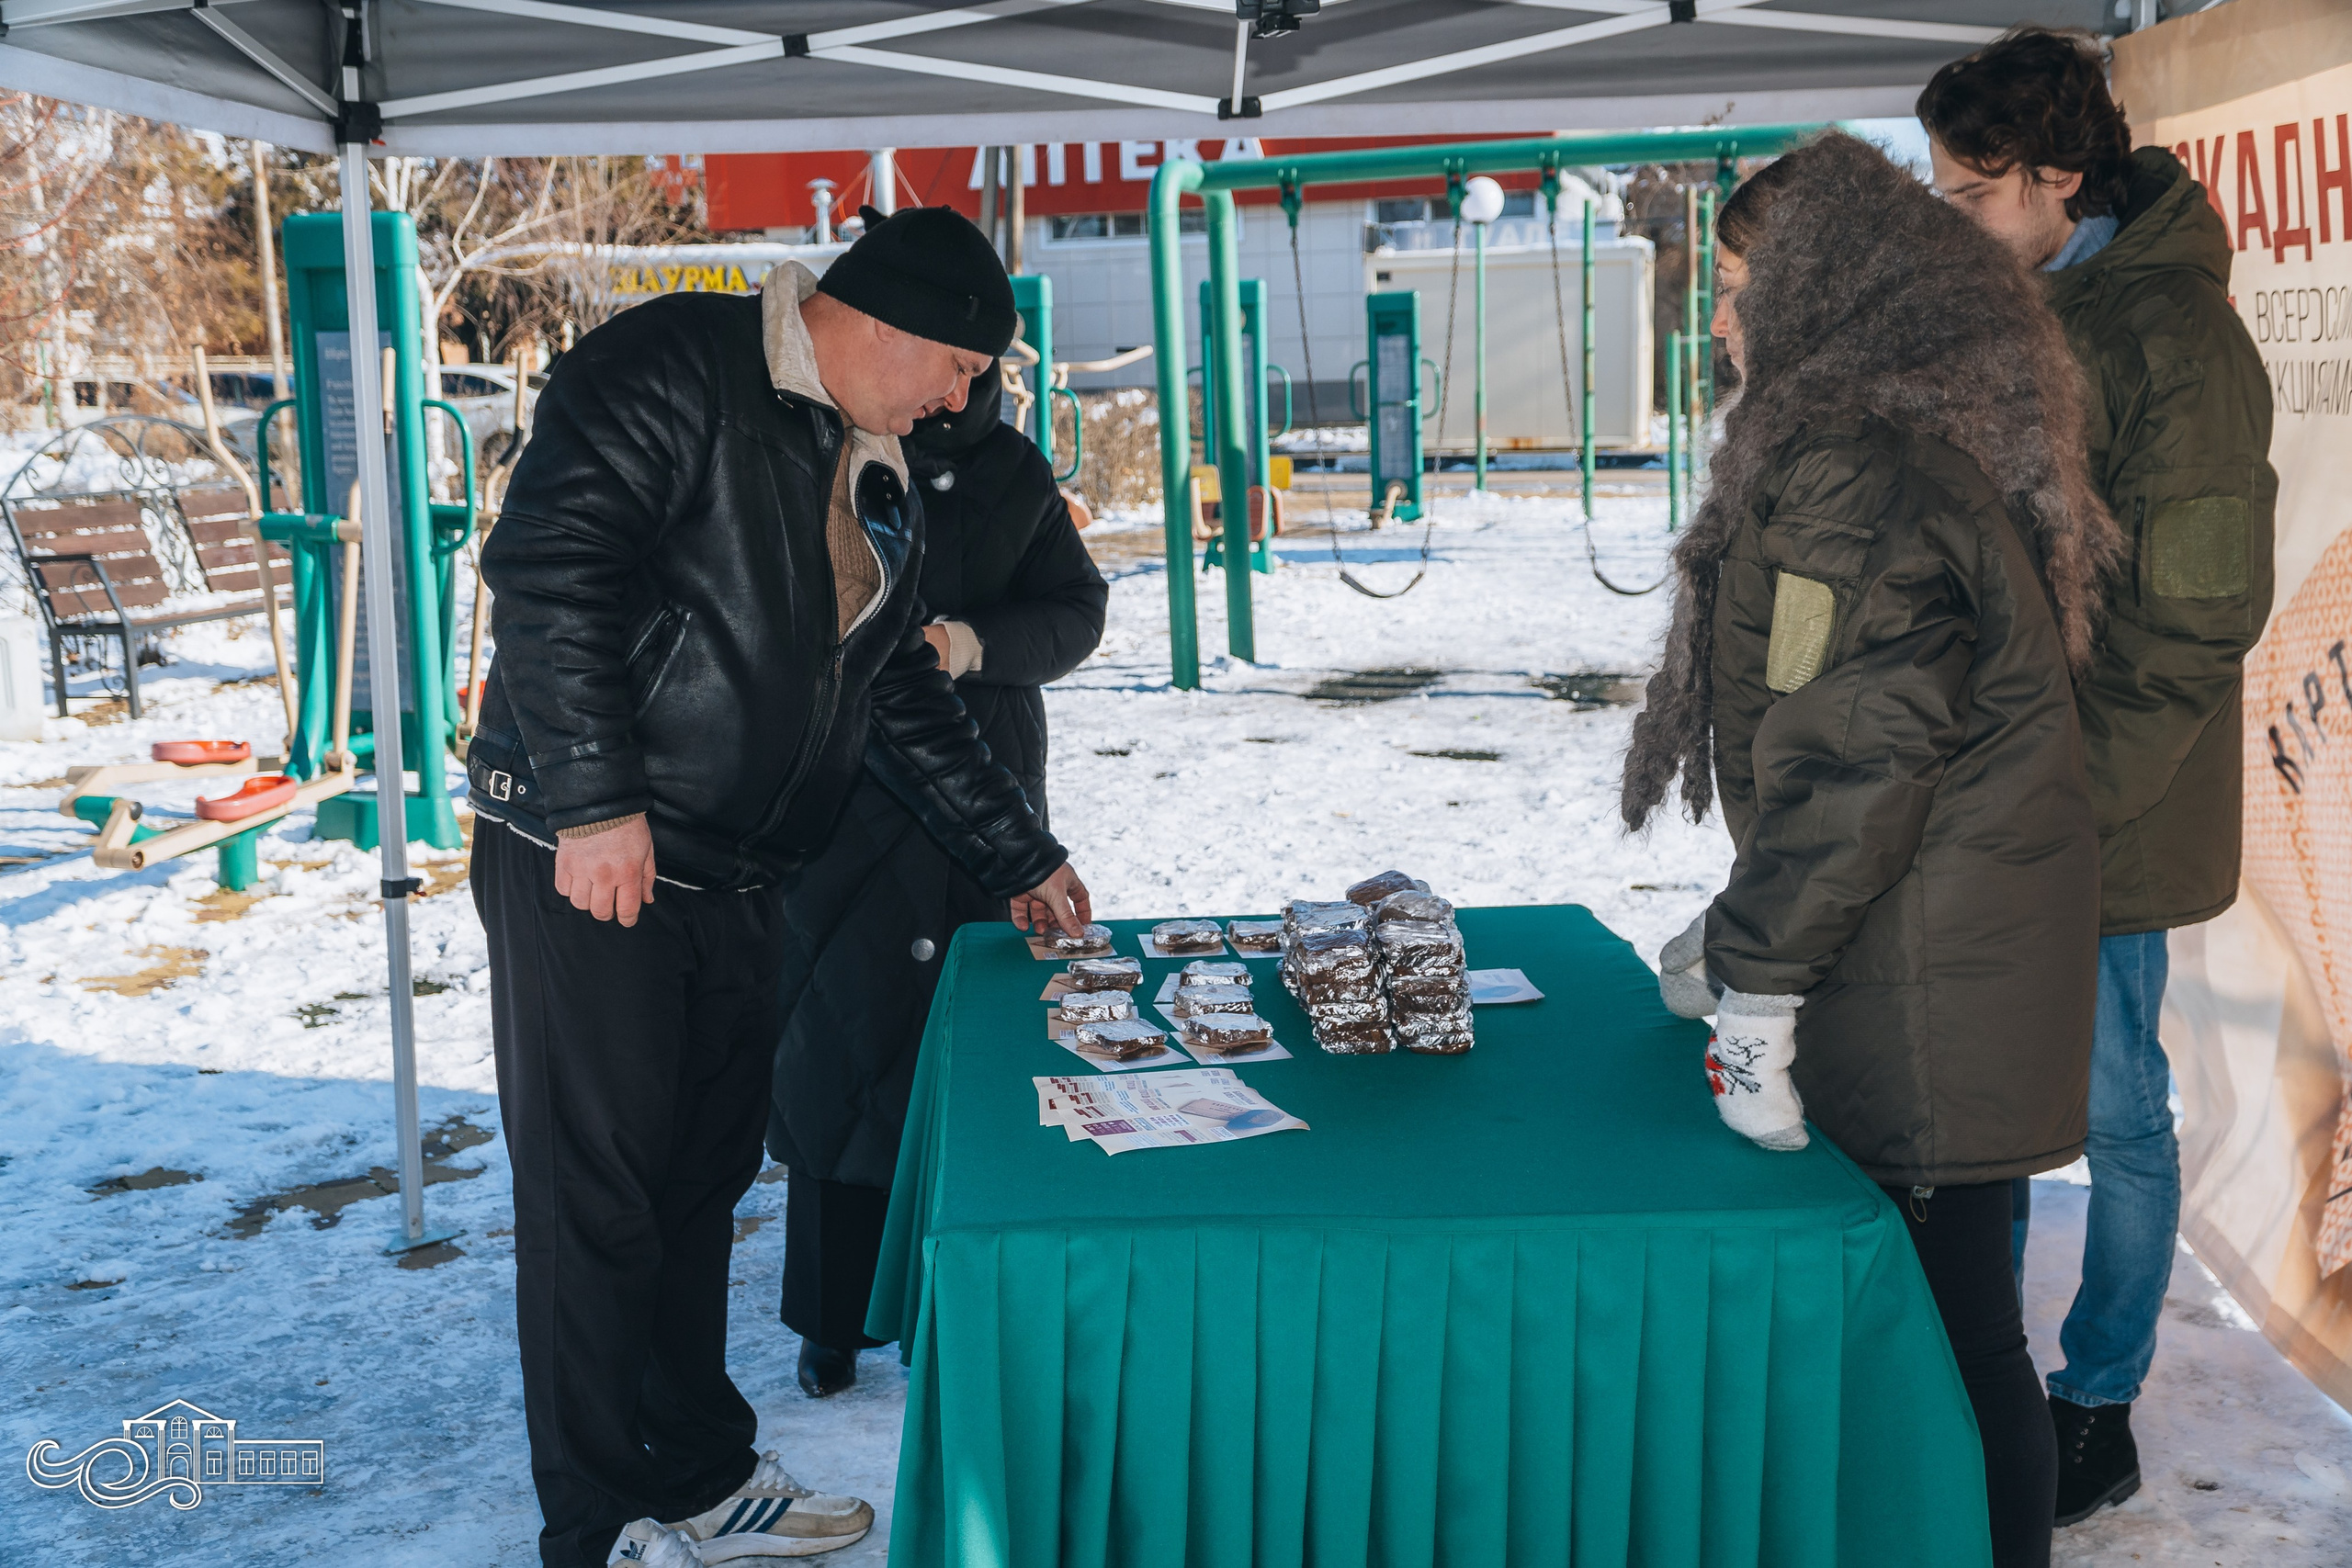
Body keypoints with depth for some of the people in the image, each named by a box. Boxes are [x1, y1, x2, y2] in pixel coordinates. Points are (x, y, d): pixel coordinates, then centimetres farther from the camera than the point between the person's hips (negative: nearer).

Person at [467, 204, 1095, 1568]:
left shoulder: (875, 477, 16)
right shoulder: (675, 370, -11)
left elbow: (902, 695, 22)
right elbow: (546, 564, -20)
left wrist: (1019, 855, 23)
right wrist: (594, 800, -25)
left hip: (738, 882, 8)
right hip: (588, 862, -8)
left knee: (705, 1184, 16)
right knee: (596, 1201, 0)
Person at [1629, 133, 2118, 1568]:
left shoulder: (1851, 465, -16)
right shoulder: (1942, 433, 16)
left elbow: (1850, 750, -21)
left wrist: (1760, 985, -15)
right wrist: (1747, 933, 26)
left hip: (1922, 981, -10)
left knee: (1941, 1325, 0)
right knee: (1951, 1303, 17)